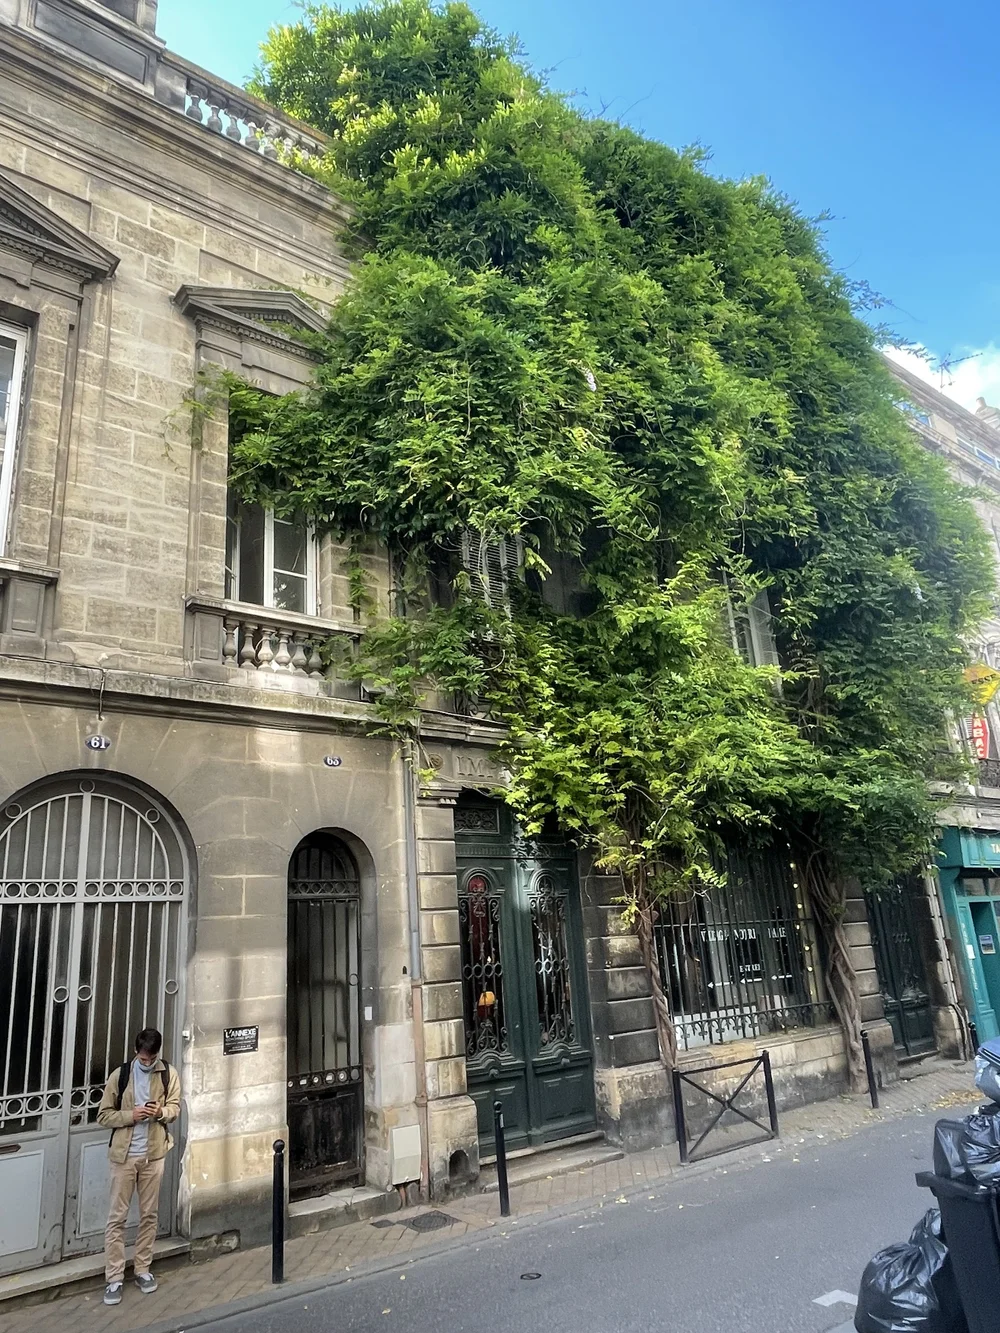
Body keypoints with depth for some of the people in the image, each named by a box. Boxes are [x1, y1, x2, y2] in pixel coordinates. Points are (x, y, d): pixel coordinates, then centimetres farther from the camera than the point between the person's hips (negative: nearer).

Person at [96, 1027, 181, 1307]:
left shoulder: (169, 1074, -3)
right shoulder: (120, 1075, -7)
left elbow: (175, 1107, 3)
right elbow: (103, 1115, -3)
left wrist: (162, 1112, -19)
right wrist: (130, 1115, -20)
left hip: (154, 1154, 1)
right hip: (124, 1155, -1)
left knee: (149, 1215, 11)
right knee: (117, 1217, 3)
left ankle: (143, 1269, 25)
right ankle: (114, 1278, 13)